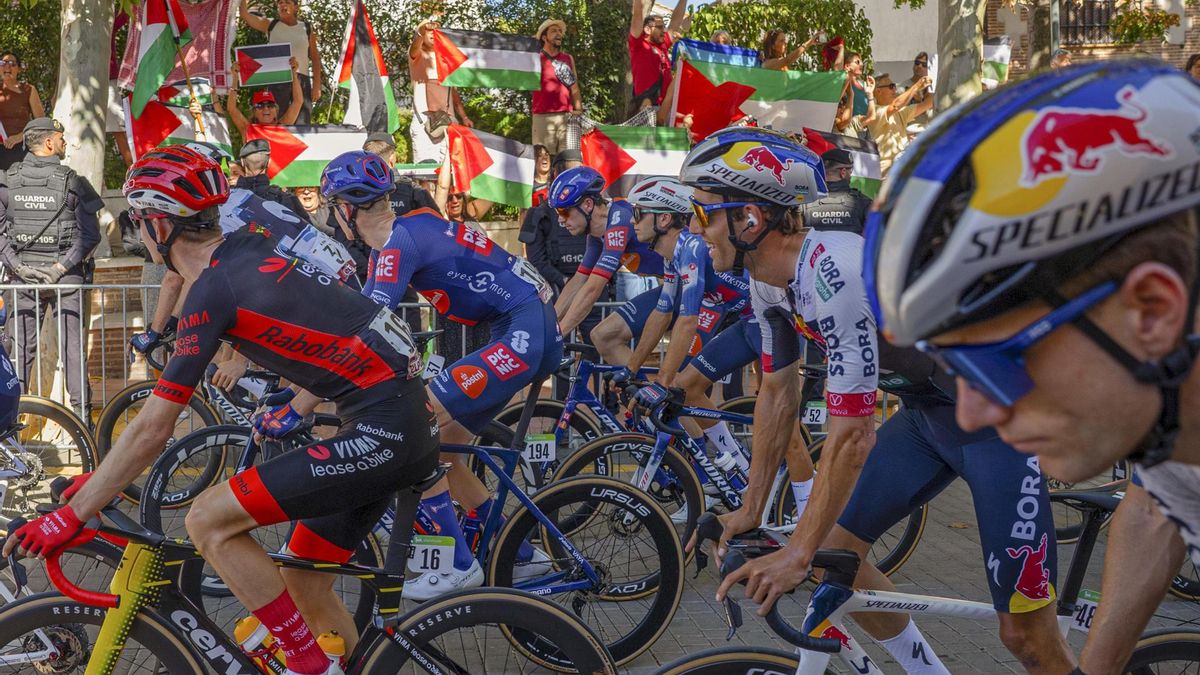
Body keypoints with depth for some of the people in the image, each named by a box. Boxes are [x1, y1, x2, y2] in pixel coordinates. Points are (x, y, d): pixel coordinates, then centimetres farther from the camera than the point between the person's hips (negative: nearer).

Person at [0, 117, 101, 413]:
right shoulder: (72, 181, -8)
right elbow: (90, 234, -12)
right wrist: (60, 267, -10)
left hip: (25, 275, 3)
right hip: (67, 276, -2)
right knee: (72, 344, 3)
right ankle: (82, 410, 4)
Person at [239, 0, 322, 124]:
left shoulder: (306, 28, 12)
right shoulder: (270, 25, 13)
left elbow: (315, 57, 9)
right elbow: (244, 14, 6)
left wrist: (317, 85, 0)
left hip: (302, 80, 0)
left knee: (302, 125, -6)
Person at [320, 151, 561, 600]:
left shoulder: (400, 245, -17)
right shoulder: (399, 236, 14)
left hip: (524, 334, -10)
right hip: (527, 331, 10)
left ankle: (459, 565, -4)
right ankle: (521, 554, 23)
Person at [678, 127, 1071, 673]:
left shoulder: (835, 271, -31)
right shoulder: (767, 280, -3)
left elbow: (851, 433, -29)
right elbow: (778, 394, 10)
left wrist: (798, 555, -22)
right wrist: (750, 511, 12)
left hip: (1000, 416, -9)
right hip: (926, 412, 9)